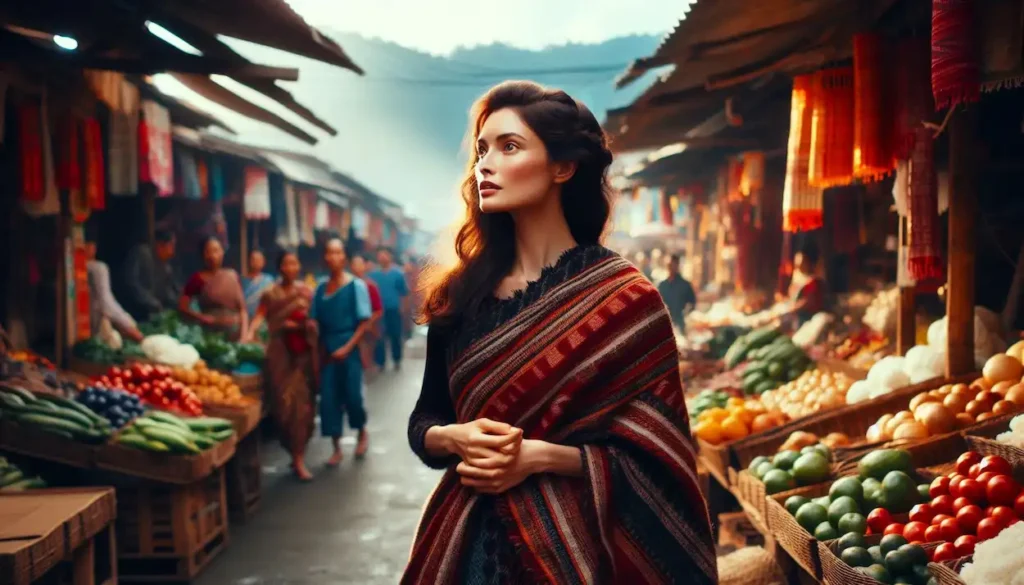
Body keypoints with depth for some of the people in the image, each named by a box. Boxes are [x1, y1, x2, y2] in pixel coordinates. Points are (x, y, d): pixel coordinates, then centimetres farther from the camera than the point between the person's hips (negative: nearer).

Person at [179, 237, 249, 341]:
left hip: (235, 331, 3)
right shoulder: (198, 279, -2)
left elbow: (242, 308, 7)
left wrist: (244, 334, -4)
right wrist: (203, 318, -13)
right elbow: (182, 307, -4)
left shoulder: (233, 276, 7)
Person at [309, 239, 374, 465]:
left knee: (352, 395, -3)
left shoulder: (356, 285, -6)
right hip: (327, 349, 4)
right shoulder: (321, 288, 6)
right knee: (328, 398, 1)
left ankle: (362, 433, 27)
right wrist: (320, 348, -7)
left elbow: (365, 322, -8)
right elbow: (314, 321, 8)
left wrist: (347, 348, -14)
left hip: (349, 348, -4)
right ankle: (337, 448, 12)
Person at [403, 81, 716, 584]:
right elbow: (424, 420, 8)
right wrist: (457, 438, -13)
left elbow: (654, 456, -11)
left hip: (571, 540, -3)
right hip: (466, 538, 4)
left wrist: (539, 456, -21)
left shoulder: (623, 297, -10)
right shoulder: (459, 292, 2)